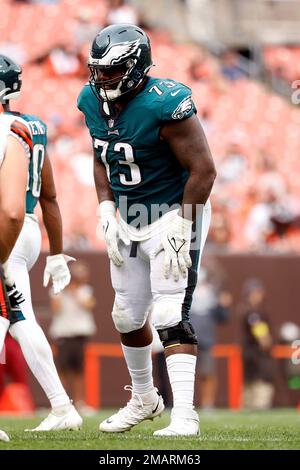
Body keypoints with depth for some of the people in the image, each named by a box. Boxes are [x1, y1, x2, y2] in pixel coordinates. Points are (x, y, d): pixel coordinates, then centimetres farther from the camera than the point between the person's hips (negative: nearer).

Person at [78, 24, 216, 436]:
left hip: (173, 214, -8)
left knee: (169, 316, -16)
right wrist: (107, 213, 1)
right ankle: (144, 398, 37)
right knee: (127, 316, 16)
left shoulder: (164, 104, -25)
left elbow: (202, 169, -21)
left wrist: (180, 229, -21)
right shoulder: (94, 101, -2)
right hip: (127, 219, 8)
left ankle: (184, 414, -17)